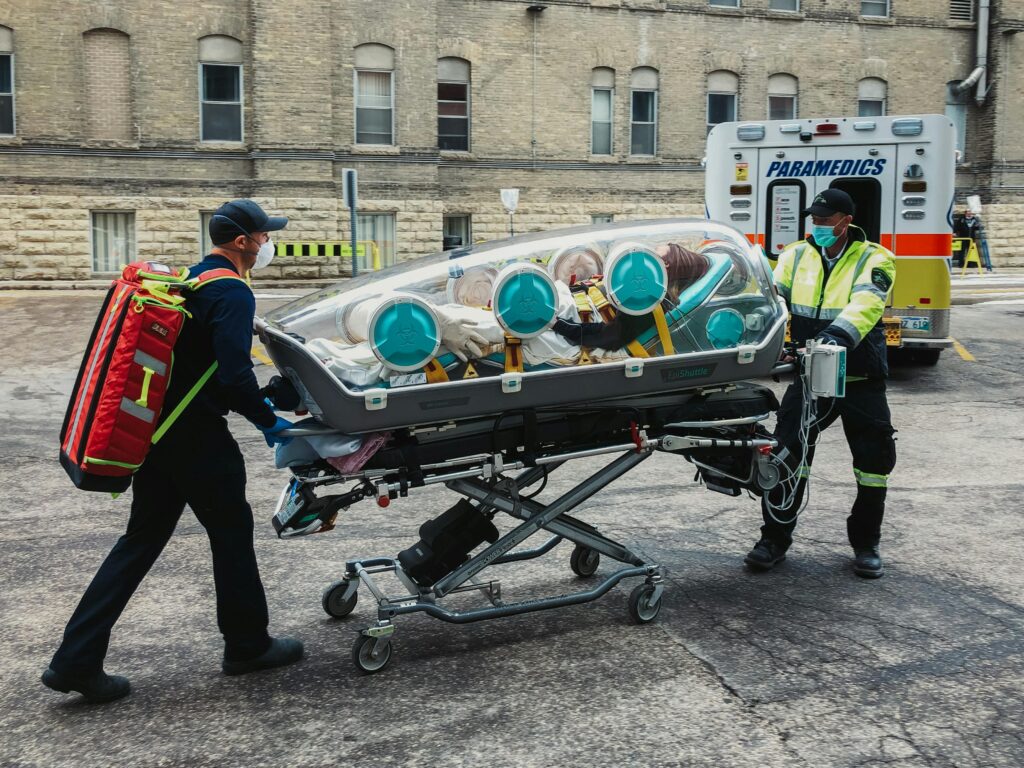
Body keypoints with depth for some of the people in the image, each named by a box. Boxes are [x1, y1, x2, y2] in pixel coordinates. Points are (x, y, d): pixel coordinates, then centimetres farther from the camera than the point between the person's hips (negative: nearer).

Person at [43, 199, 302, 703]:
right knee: (231, 535, 8)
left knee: (141, 540, 13)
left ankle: (76, 661, 13)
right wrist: (267, 421, -8)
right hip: (199, 439, -9)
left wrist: (259, 402, 23)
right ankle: (248, 646, 24)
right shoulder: (232, 292, -15)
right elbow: (235, 376, -23)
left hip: (155, 430, 9)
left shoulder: (189, 280, 14)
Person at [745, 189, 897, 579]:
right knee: (786, 453, -4)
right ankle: (774, 538, 10)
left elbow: (866, 302, -23)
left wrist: (839, 333, -43)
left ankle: (866, 543, 25)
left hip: (861, 381, -1)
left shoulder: (874, 260, -4)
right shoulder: (796, 255, 6)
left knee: (875, 459, 4)